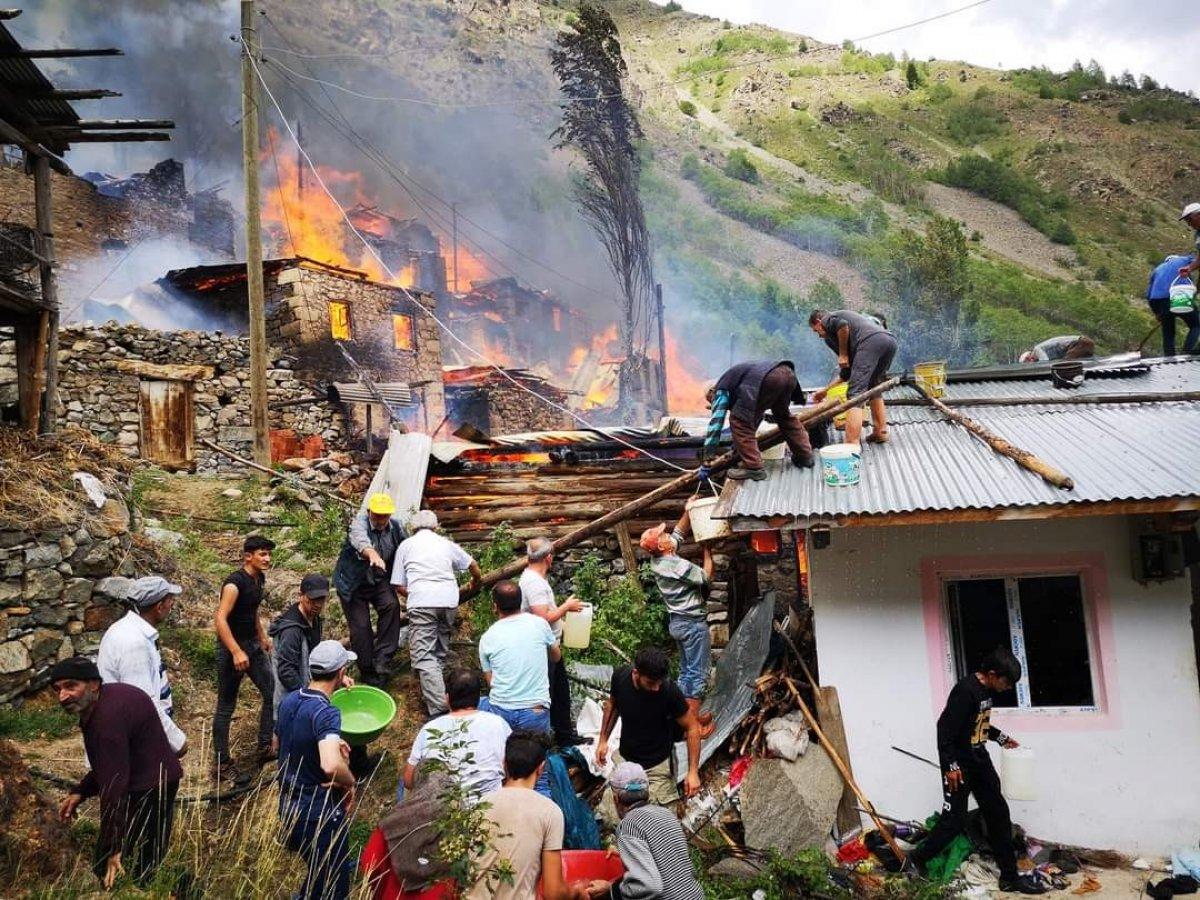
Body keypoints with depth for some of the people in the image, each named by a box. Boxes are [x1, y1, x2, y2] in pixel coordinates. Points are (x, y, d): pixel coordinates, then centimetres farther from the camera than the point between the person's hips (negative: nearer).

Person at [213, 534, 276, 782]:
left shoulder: (259, 578, 5)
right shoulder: (234, 583, -22)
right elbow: (220, 619, -29)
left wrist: (263, 637, 23)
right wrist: (236, 652, -33)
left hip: (253, 645, 9)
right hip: (232, 649, -8)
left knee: (273, 694, 10)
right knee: (226, 707, 3)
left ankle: (265, 748, 24)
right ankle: (222, 764, 13)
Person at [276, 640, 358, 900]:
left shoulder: (288, 701, 0)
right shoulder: (326, 713, -27)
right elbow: (331, 766, -42)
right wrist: (350, 782, -21)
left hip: (288, 804, 8)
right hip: (320, 812, -8)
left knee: (316, 870, 29)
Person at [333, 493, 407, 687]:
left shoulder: (396, 527, -7)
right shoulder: (359, 523, -23)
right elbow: (361, 540, -46)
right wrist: (373, 555, -68)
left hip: (379, 581, 3)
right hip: (353, 583, -3)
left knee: (391, 605, -24)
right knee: (360, 627, -4)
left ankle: (382, 661, -17)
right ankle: (367, 671, 15)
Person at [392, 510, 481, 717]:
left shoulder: (406, 545, 19)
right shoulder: (446, 543, 24)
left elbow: (399, 586, 16)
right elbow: (474, 567, 28)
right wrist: (475, 584, 48)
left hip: (422, 601, -3)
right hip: (449, 599, 3)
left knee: (424, 656, -8)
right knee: (441, 651, 17)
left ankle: (439, 710, -19)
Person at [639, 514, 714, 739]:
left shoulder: (658, 560, 2)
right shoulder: (677, 565, -24)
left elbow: (680, 531, 13)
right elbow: (706, 577, -13)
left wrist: (689, 510, 7)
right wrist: (706, 550, -4)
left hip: (678, 621, 9)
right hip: (693, 623, -9)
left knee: (686, 671, 16)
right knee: (698, 673, -3)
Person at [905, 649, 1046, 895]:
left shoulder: (988, 690, 5)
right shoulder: (965, 690, -24)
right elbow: (945, 727, -24)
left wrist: (1000, 738, 14)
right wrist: (950, 766, -23)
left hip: (980, 761, 9)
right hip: (959, 765, -9)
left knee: (998, 815, 10)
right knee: (955, 820, -3)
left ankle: (1009, 877, 19)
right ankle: (917, 859, 15)